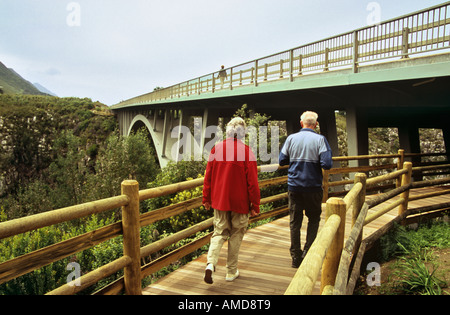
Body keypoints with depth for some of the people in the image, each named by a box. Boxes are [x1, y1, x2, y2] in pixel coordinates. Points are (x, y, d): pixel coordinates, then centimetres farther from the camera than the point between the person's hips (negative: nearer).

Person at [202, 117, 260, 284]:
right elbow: (252, 181, -11)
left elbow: (208, 176, 3)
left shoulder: (216, 149, -2)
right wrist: (255, 205, -2)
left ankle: (211, 262, -6)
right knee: (236, 235, 13)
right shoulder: (246, 151, -12)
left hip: (219, 200, 3)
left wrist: (206, 199, 13)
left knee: (219, 232, 15)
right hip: (239, 201, -3)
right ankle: (231, 272, 23)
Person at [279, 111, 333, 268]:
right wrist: (314, 161, 6)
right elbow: (327, 164, -16)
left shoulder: (291, 138, -1)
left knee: (295, 221, 9)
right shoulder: (320, 139, -8)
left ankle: (296, 257, 14)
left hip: (294, 186, 2)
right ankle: (307, 252, 13)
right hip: (313, 187, -2)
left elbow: (282, 161, 2)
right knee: (314, 219, 17)